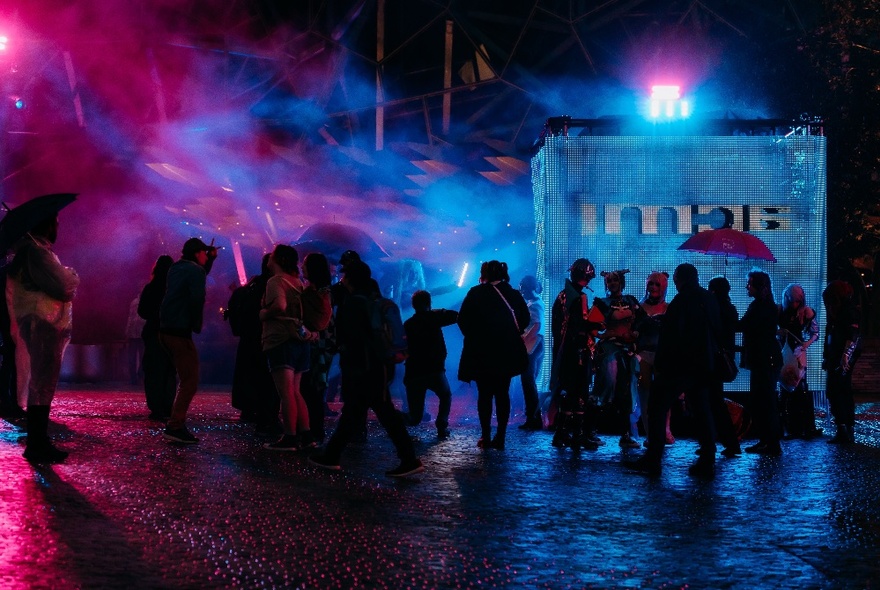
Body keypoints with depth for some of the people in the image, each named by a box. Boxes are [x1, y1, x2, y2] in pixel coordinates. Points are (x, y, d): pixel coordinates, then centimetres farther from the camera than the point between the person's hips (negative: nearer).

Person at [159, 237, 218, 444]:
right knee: (190, 382, -8)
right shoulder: (195, 271, -9)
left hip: (166, 331, 9)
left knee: (186, 379, 20)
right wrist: (197, 325, -10)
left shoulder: (176, 269, 18)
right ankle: (175, 427, -15)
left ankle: (177, 424, 21)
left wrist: (211, 259, 28)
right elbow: (197, 299, -20)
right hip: (180, 332, -9)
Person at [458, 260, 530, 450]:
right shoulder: (514, 295, 2)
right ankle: (500, 438, 6)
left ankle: (486, 437, 4)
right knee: (502, 394, 9)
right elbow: (525, 319, 7)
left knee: (484, 394, 6)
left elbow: (462, 319, -7)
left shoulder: (476, 294, -6)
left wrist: (472, 336, 7)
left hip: (481, 353, -3)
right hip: (507, 354, 3)